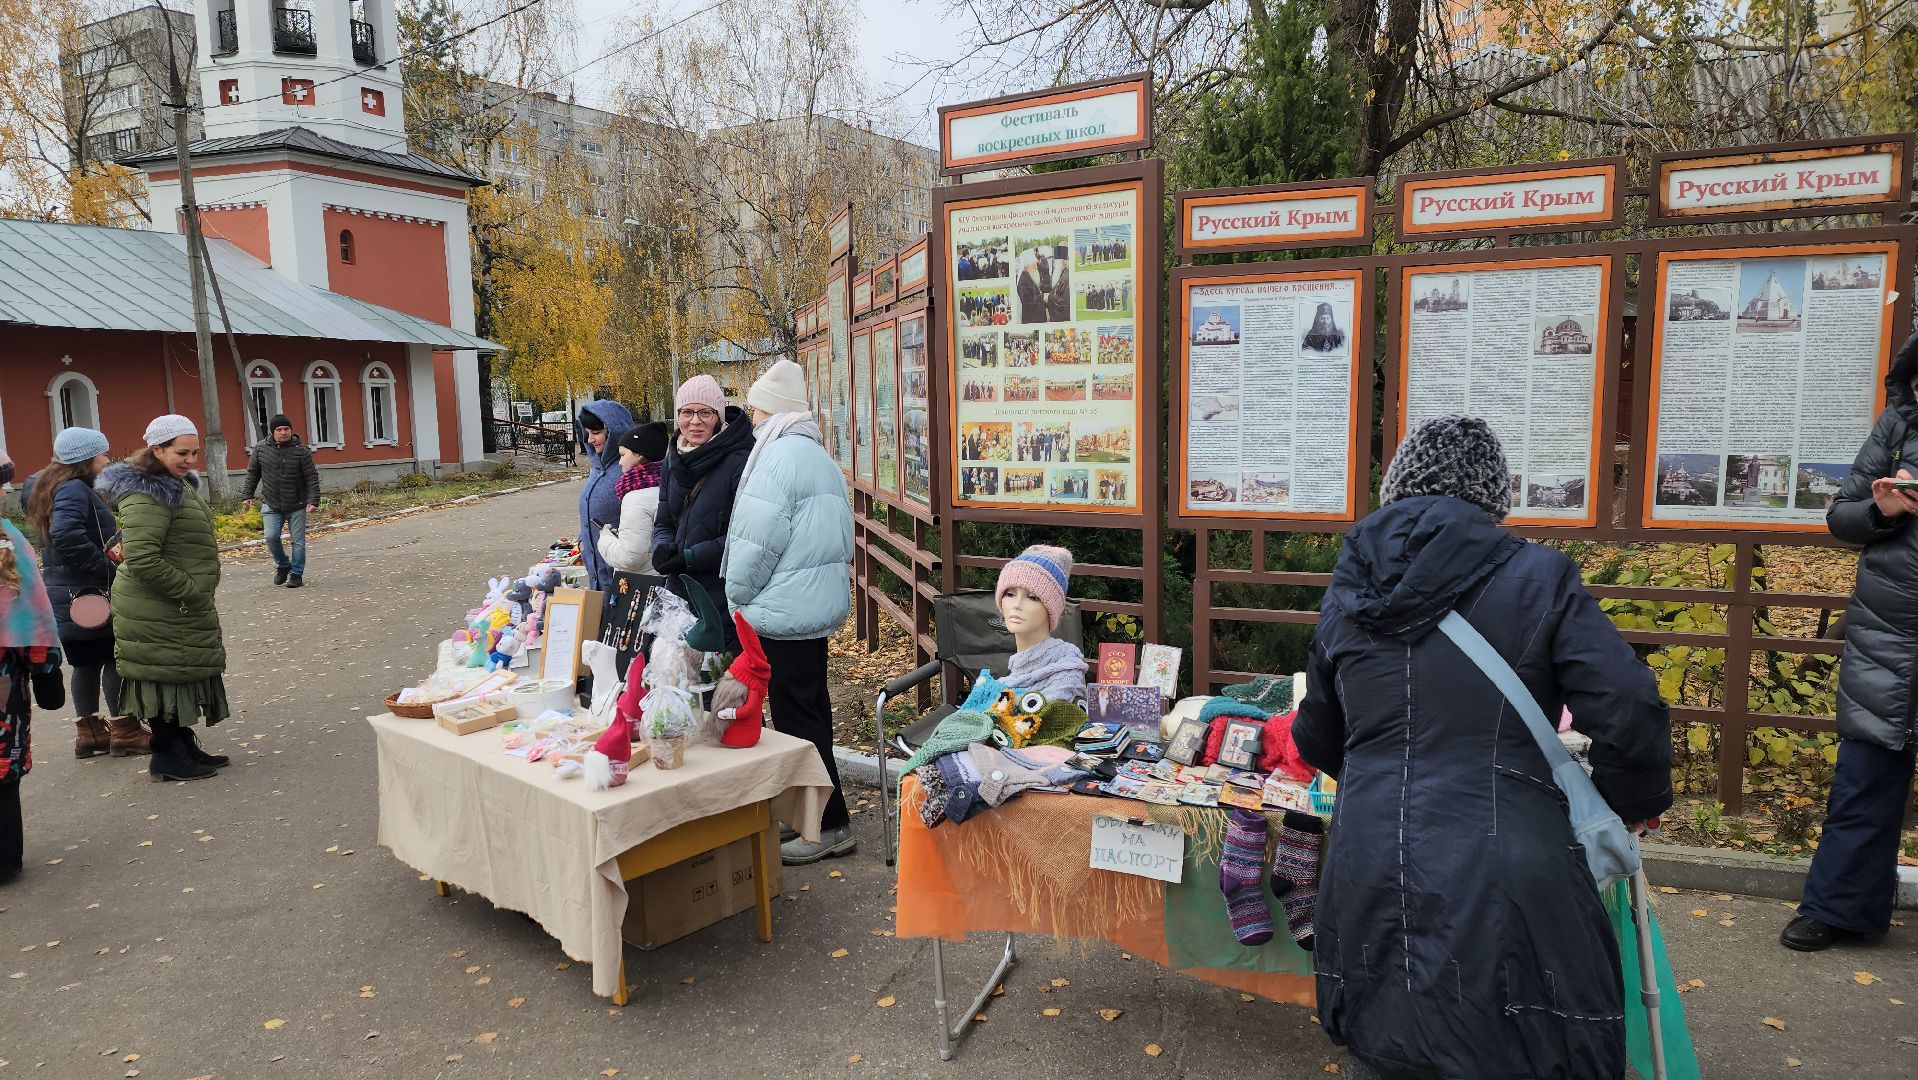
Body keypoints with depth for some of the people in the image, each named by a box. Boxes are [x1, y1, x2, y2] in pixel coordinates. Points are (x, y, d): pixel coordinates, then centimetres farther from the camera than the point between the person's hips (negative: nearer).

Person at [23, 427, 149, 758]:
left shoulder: (50, 486, 14)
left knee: (86, 662, 16)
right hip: (90, 594, -9)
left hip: (68, 596, 9)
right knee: (116, 659, 0)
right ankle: (124, 731, 6)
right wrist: (107, 567, -23)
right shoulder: (75, 490, -18)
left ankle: (88, 731, 23)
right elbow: (67, 535, -32)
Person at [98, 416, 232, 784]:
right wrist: (189, 590, -21)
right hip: (156, 613, -10)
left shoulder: (178, 485, 14)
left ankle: (185, 750, 28)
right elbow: (142, 559, -27)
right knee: (165, 679, 0)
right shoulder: (148, 495, -20)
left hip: (183, 609, 10)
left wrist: (196, 594, 19)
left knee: (182, 677, 17)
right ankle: (168, 759, 11)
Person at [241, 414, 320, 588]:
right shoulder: (261, 449, 1)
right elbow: (252, 473, 13)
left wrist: (313, 500, -16)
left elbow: (312, 477, -8)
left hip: (297, 506, -2)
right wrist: (247, 495, 8)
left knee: (298, 541, 2)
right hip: (271, 505, 2)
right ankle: (283, 565, 17)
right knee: (271, 537, -9)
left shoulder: (301, 451, -8)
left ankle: (296, 574, 14)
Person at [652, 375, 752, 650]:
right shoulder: (675, 460, 10)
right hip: (681, 589, 7)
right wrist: (663, 547, -8)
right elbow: (664, 523, 14)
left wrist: (692, 557, -17)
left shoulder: (739, 462, -15)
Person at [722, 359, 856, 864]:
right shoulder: (821, 458, 15)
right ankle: (819, 813, 29)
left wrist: (736, 597, -2)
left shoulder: (779, 457, -16)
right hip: (821, 604, 10)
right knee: (812, 712, 18)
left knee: (797, 719, -1)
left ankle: (829, 826, 6)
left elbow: (754, 543, -19)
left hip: (785, 611, -10)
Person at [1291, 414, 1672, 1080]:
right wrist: (1631, 801, 12)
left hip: (1370, 882, 4)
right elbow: (1631, 717, -9)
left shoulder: (1348, 591, 10)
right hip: (1503, 891, -3)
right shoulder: (1538, 577, -2)